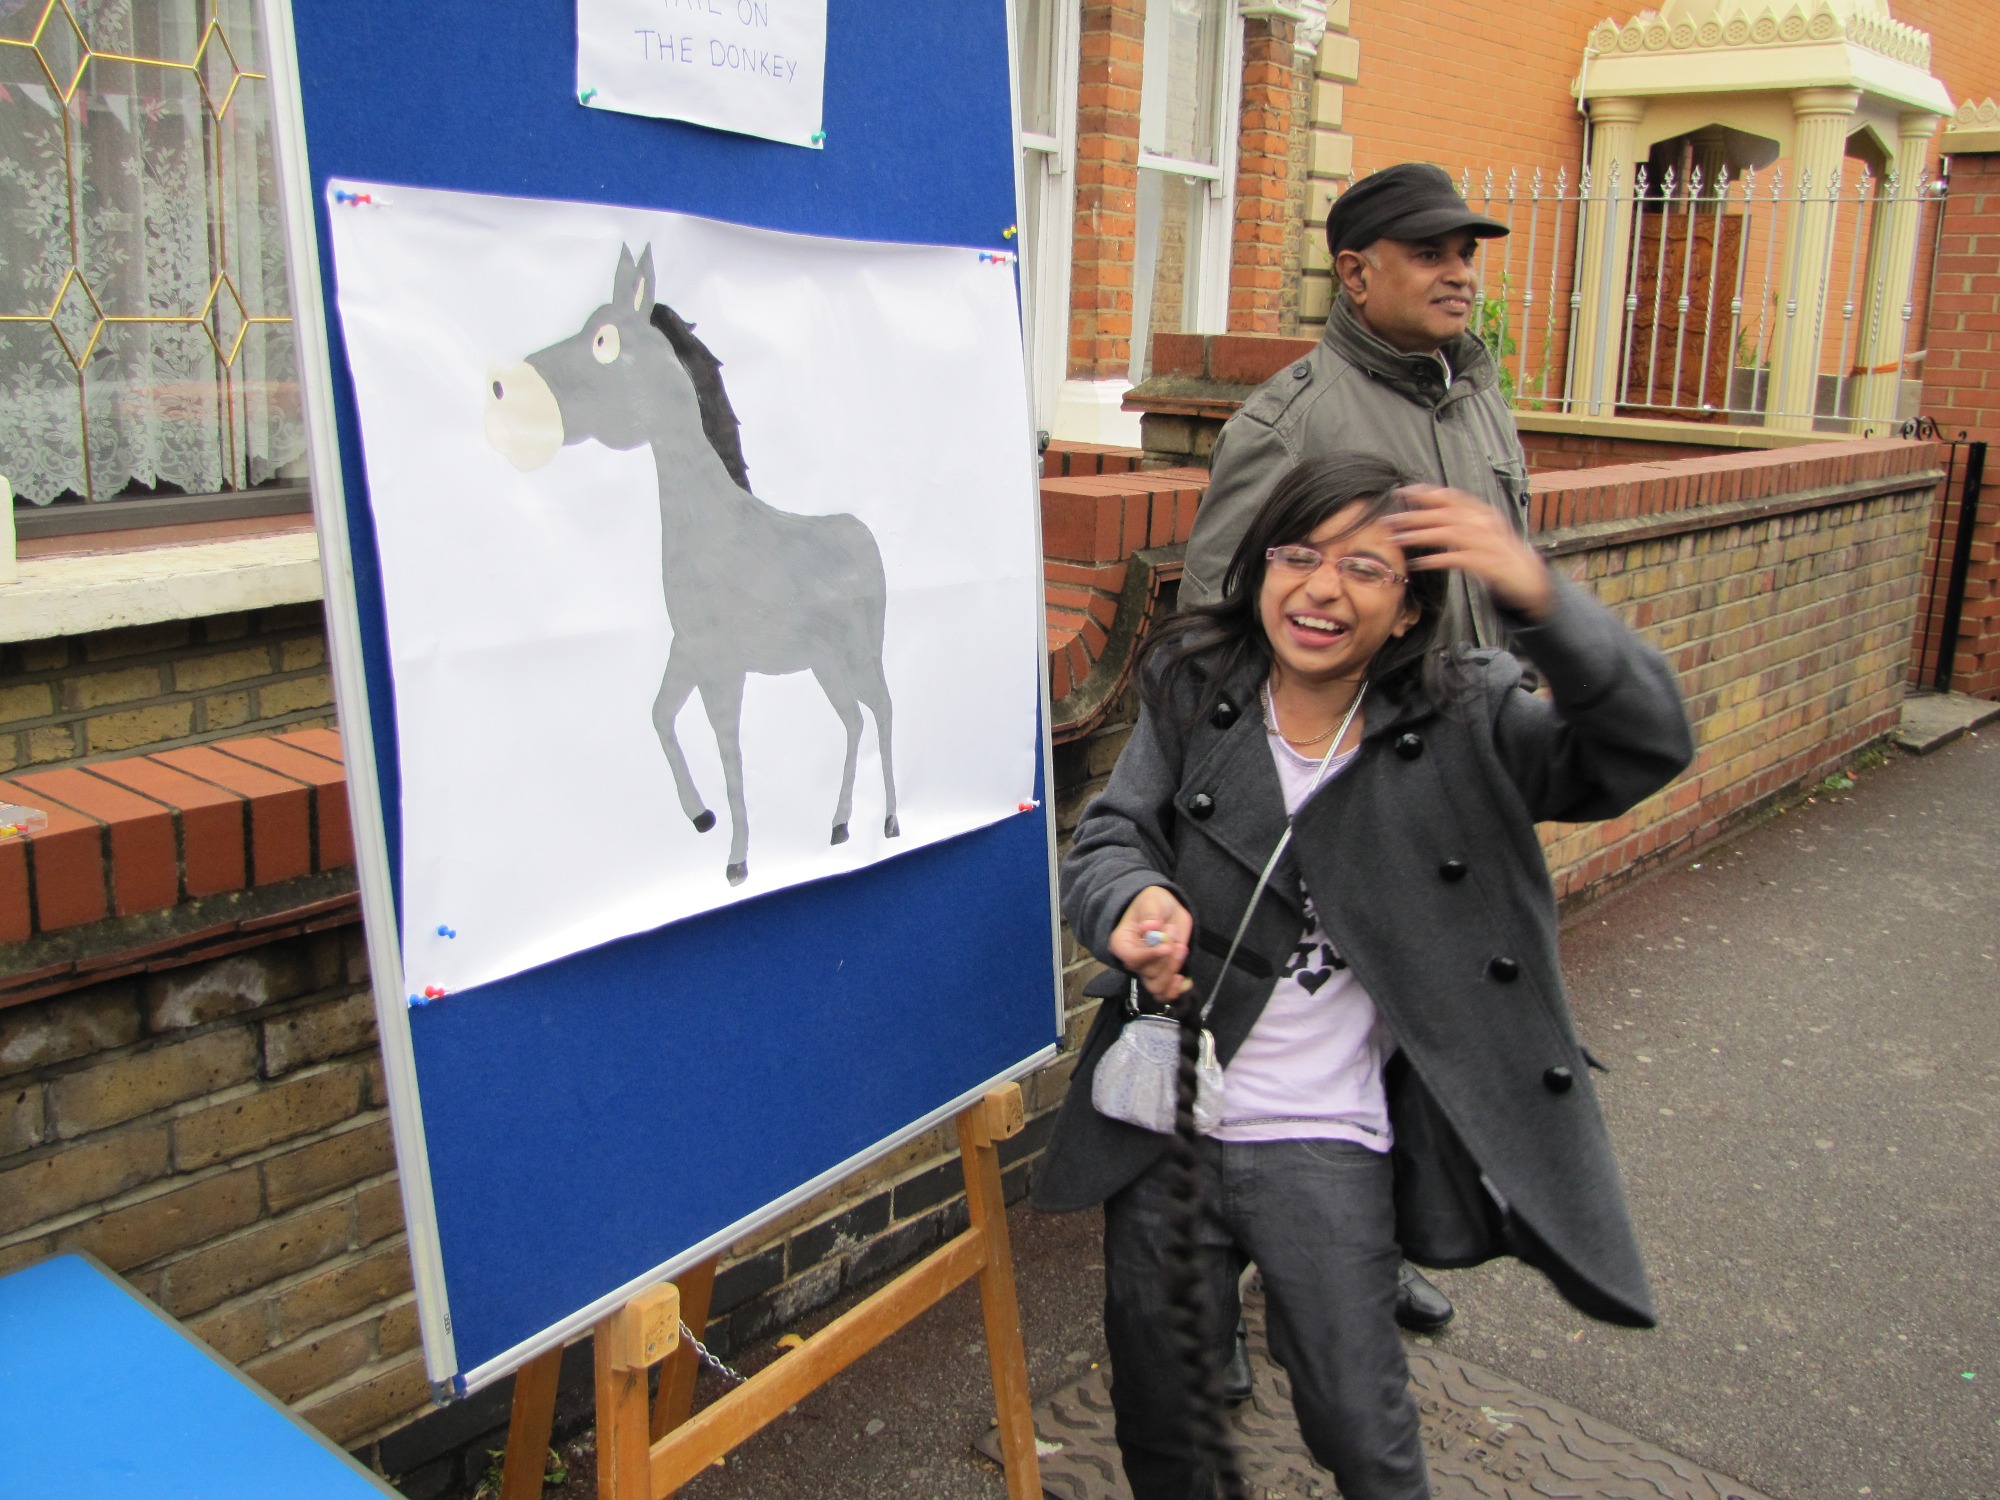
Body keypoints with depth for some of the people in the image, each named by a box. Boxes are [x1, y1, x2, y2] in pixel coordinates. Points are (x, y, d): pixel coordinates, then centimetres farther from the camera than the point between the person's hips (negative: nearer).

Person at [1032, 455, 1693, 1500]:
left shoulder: (1460, 723, -8)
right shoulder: (1191, 690, -1)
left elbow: (1646, 747, -19)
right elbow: (1111, 835, -5)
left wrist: (1541, 602, -37)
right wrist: (1133, 900, -30)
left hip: (1325, 1143, -2)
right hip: (1164, 1118, 3)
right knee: (1159, 1415, 20)